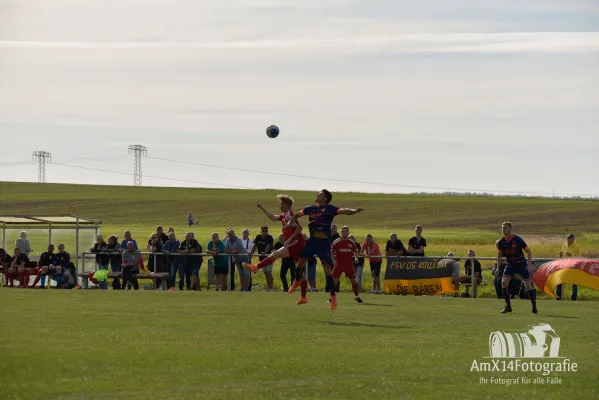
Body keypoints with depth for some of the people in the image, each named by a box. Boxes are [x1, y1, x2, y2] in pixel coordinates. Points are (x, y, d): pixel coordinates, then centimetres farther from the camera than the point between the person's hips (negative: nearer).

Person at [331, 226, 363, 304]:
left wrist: (356, 258, -4)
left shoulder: (351, 242, 5)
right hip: (339, 264, -2)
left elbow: (355, 251, 15)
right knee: (334, 280, -8)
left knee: (353, 280, 4)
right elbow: (331, 252, -3)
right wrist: (333, 260, -17)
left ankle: (357, 296, 20)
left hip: (349, 264, 2)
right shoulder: (336, 242, -4)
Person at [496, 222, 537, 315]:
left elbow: (529, 251, -13)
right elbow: (499, 254, 8)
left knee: (528, 284, -7)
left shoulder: (517, 240, -18)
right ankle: (508, 306, -2)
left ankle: (534, 308, 1)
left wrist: (529, 265, -20)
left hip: (521, 264, -4)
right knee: (504, 282, -13)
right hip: (510, 265, 4)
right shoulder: (501, 242, -7)